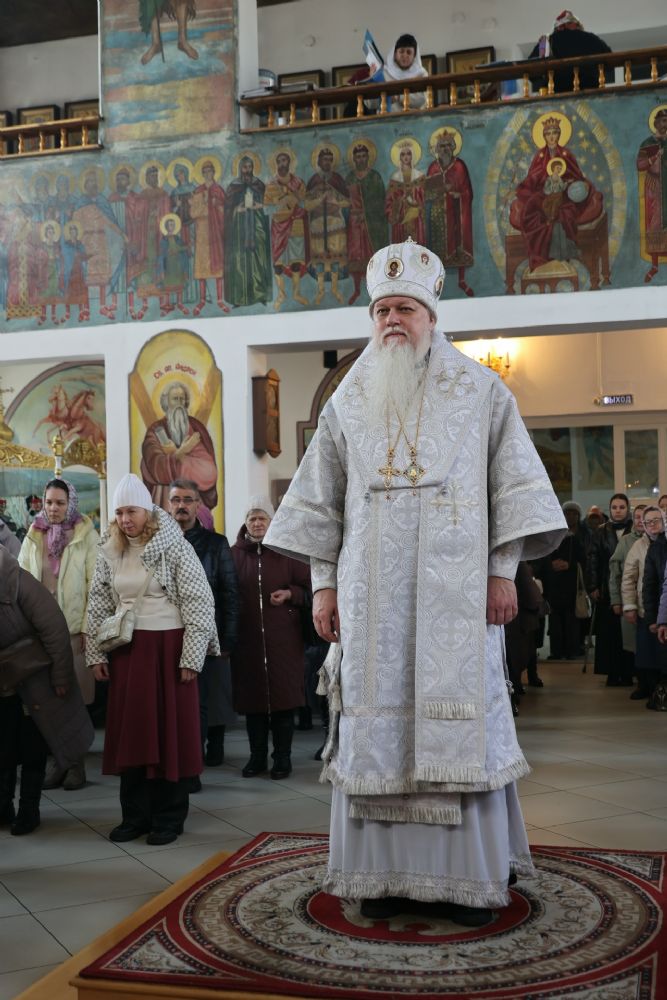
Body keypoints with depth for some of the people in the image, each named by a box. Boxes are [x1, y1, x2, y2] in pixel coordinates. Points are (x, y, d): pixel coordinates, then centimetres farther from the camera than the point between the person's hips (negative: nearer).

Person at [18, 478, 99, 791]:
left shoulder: (87, 537, -1)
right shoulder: (33, 538, 11)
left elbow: (95, 585, -5)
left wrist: (88, 627, -10)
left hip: (75, 629, -3)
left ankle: (76, 764, 9)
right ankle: (55, 762, 13)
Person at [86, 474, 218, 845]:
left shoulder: (174, 547, -8)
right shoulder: (110, 552, 7)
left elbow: (199, 602, -10)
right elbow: (99, 606, 13)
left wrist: (191, 657, -13)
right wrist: (96, 654, 7)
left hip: (167, 647, -4)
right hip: (126, 650, 5)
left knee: (170, 730, 1)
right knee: (130, 731, 7)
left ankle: (168, 818, 12)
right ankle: (135, 815, 19)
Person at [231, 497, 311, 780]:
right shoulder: (235, 553, 5)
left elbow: (308, 585, 6)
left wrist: (289, 594, -12)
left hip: (282, 637, -1)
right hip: (247, 637, 1)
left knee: (282, 696, 1)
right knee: (251, 696, 6)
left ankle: (282, 758, 12)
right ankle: (257, 757, 18)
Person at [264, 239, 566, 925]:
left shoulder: (480, 391, 7)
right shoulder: (349, 400, 13)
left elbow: (513, 483, 4)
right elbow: (322, 500, 11)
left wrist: (504, 571, -5)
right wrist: (324, 583, 4)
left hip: (455, 587, -2)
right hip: (373, 591, 2)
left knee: (461, 716, -2)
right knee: (376, 719, 1)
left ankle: (471, 875, 7)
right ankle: (385, 874, 9)